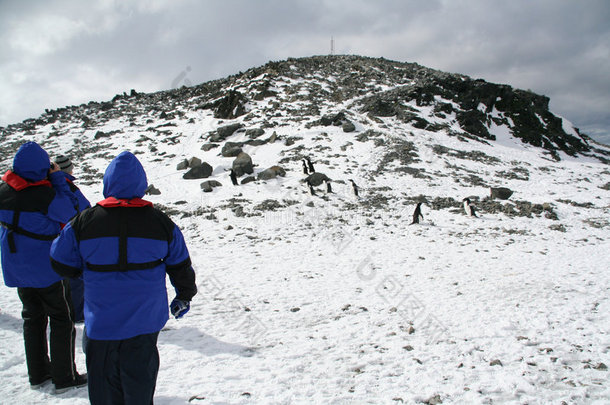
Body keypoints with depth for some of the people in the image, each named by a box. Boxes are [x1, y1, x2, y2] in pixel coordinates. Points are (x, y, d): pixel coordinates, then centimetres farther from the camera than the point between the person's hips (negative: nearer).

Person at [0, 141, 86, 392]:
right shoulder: (43, 194, -24)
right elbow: (68, 214, -12)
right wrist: (58, 180, -10)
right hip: (47, 268, -6)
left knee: (33, 318, 19)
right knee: (62, 320, 7)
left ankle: (38, 374, 28)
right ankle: (64, 378, 12)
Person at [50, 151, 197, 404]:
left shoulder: (83, 222, -10)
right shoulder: (161, 223, -6)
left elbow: (61, 265, 0)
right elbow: (181, 267, 3)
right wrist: (184, 297, 21)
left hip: (101, 323, -1)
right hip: (145, 321, 1)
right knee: (140, 380, 18)